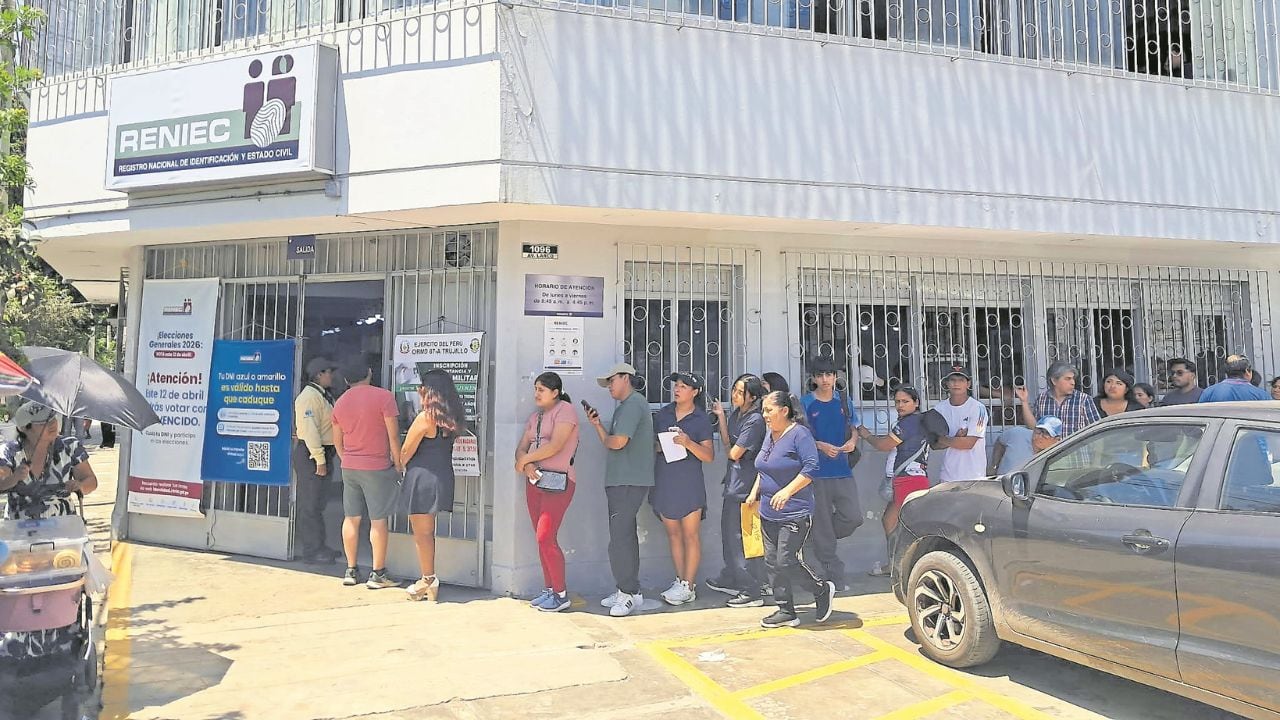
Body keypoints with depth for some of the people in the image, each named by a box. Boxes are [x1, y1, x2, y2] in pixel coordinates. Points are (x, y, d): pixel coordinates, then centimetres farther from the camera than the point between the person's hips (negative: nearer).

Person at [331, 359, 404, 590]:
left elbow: (337, 441, 14)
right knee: (378, 520, 0)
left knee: (351, 518, 12)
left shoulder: (340, 402, 8)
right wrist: (398, 463, -2)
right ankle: (377, 573, 3)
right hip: (377, 467, -5)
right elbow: (393, 435, -12)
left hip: (349, 467, 5)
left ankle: (351, 571, 18)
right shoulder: (383, 396, -10)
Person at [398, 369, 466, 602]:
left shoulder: (425, 418, -16)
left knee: (421, 532, 4)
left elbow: (406, 452, -8)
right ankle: (429, 581, 21)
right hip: (443, 476, 8)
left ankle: (428, 580, 10)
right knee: (427, 531, 16)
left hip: (422, 476, -8)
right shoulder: (451, 418, 7)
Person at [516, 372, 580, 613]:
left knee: (546, 538, -11)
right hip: (535, 481, 8)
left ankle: (561, 595, 0)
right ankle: (549, 590, 17)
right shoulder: (534, 416, 17)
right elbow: (521, 448, 12)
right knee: (542, 539, 8)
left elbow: (556, 446, -18)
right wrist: (527, 464, -11)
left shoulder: (565, 410, -7)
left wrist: (524, 460, -8)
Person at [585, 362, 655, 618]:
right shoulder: (625, 406, 21)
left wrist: (604, 437, 0)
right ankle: (629, 591, 20)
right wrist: (598, 425, 8)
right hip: (620, 481, 11)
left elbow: (618, 442, -21)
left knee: (620, 539, -10)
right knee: (625, 536, 13)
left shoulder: (633, 403, -11)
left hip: (629, 483, -11)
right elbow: (612, 444, 19)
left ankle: (629, 593, -5)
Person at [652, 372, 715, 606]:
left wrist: (688, 443, -21)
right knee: (673, 534, 10)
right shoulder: (663, 414, 9)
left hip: (689, 482, -4)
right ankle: (680, 580, 19)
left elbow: (709, 456, -7)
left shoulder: (701, 419, -2)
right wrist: (657, 446, -4)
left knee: (691, 535, -1)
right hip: (664, 481, 5)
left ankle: (688, 586, 4)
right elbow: (651, 443, 18)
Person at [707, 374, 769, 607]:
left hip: (745, 485, -10)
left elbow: (734, 453, -16)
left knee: (743, 537, -4)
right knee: (729, 533, 19)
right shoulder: (736, 413, 9)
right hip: (733, 483, 10)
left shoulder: (755, 420, -18)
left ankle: (752, 592, 5)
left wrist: (729, 448, 5)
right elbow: (728, 443, 3)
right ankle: (731, 581, 35)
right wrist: (721, 417, -2)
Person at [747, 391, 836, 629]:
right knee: (772, 562, 8)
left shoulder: (799, 434, -13)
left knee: (787, 561, -8)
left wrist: (787, 491, -26)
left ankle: (823, 589, 18)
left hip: (795, 513, -9)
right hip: (768, 513, 9)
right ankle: (786, 611, 18)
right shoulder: (769, 434, 12)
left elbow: (810, 468, -21)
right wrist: (754, 492, 16)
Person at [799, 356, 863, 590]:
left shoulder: (844, 402, 10)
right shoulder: (805, 404, -2)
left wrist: (852, 441, -4)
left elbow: (853, 429, 18)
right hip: (816, 472, -4)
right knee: (822, 524, 0)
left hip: (842, 470, 4)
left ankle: (817, 539, 22)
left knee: (853, 517, -4)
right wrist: (821, 446, -17)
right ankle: (834, 577, 10)